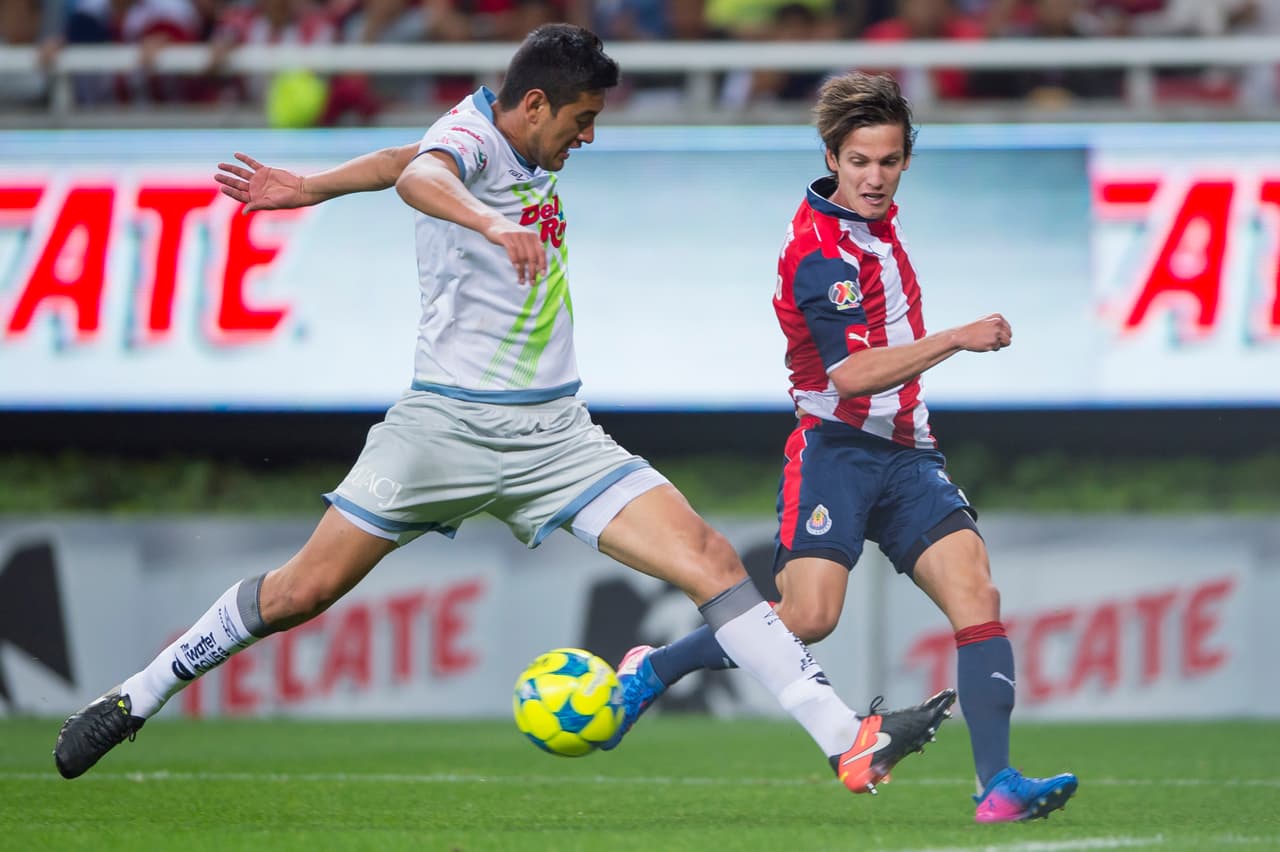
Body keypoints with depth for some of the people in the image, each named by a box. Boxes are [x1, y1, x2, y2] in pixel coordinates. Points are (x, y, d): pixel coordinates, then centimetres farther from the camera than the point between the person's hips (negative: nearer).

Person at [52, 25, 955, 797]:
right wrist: (489, 223, -55)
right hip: (449, 423, -6)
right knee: (304, 590, -2)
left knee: (712, 561, -8)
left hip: (556, 436, 6)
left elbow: (406, 156, 25)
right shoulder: (471, 136, -11)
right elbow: (422, 174, -36)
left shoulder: (531, 154, 11)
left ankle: (851, 740, -14)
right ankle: (133, 701, 18)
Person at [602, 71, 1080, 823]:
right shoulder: (818, 247, -15)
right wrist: (957, 339, -31)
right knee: (809, 617, -18)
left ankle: (998, 784, -19)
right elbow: (853, 372, -26)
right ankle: (652, 670, 7)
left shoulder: (879, 218, 12)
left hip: (907, 451, 7)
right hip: (839, 447, -7)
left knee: (977, 595, -12)